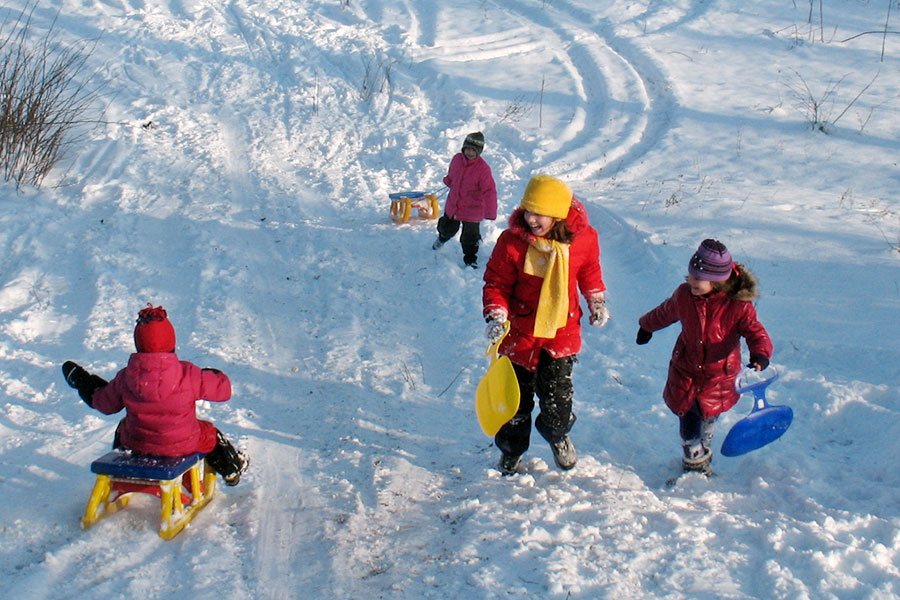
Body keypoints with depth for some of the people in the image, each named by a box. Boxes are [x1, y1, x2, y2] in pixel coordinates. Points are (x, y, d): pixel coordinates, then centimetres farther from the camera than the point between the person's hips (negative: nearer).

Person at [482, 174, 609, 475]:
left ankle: (557, 435, 33)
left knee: (557, 399, -3)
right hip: (519, 332, 0)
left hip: (562, 331, 0)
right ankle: (511, 450, 38)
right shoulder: (512, 241, -15)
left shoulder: (583, 239, -8)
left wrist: (597, 302, 10)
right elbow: (496, 282, -4)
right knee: (517, 397, 11)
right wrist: (496, 315, -18)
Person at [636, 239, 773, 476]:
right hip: (685, 371, 2)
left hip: (719, 376, -2)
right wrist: (646, 327, 29)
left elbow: (756, 332, -20)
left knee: (707, 419, 10)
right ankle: (695, 462, 28)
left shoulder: (739, 305, -21)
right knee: (688, 419, 3)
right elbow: (665, 313, 11)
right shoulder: (683, 295, -10)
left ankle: (701, 455, 41)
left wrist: (760, 355, -42)